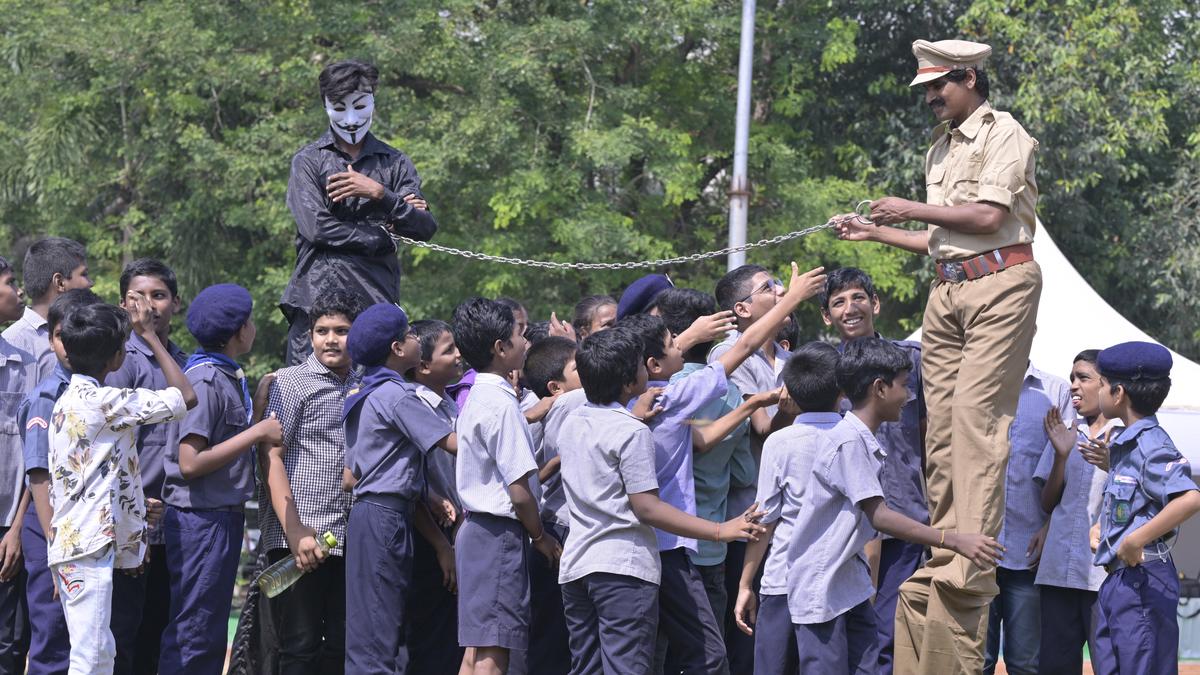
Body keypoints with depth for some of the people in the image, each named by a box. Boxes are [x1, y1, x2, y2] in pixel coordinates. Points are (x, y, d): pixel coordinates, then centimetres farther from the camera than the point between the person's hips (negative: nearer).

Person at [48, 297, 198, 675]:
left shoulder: (66, 402, 15)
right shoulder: (103, 402, -12)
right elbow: (186, 398, -10)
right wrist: (149, 334, -2)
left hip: (68, 544, 10)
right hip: (89, 547, -10)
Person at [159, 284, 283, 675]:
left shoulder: (229, 377, 13)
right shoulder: (205, 380, -16)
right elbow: (190, 463, -23)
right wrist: (256, 434, -19)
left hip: (224, 516, 10)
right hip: (201, 520, -10)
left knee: (212, 633, 14)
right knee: (194, 632, -8)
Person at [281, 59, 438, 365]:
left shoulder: (394, 163, 14)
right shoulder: (309, 161, 8)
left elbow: (426, 228, 2)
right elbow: (317, 227, -6)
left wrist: (380, 194, -11)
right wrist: (383, 235, -3)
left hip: (376, 298, 1)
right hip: (316, 297, -1)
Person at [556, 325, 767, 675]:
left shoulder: (572, 424, 11)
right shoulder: (632, 432, -13)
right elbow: (646, 507, -17)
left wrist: (636, 416, 38)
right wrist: (720, 531, -17)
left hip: (575, 566, 8)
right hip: (624, 567, -8)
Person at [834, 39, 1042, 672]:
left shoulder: (1002, 133, -3)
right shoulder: (941, 148, 21)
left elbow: (988, 216, -14)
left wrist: (913, 209, -7)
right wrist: (875, 233, 19)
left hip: (1001, 284, -8)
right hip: (948, 289, 8)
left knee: (976, 422, -17)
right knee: (941, 435, 2)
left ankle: (966, 572, -23)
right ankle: (943, 561, 3)